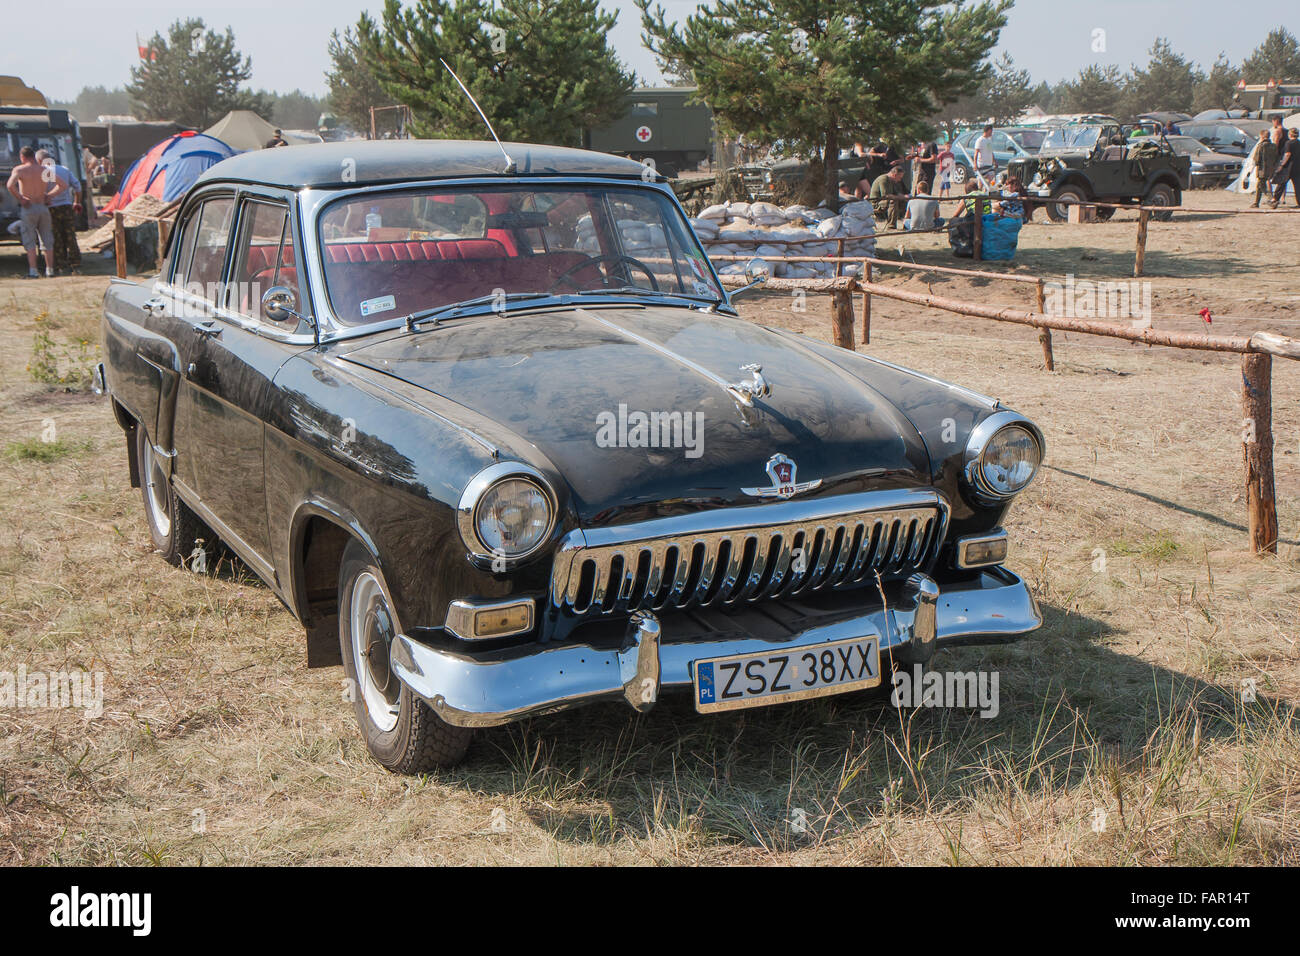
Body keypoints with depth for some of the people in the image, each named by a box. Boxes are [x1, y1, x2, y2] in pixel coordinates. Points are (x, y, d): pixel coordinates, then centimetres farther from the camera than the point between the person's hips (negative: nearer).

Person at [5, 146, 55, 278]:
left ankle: (33, 270, -4)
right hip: (43, 208, 3)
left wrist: (20, 199, -10)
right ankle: (50, 269, 9)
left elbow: (10, 185, -21)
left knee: (30, 241, 1)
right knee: (47, 240, 10)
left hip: (28, 208, -3)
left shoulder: (19, 169, -5)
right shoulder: (45, 170, 6)